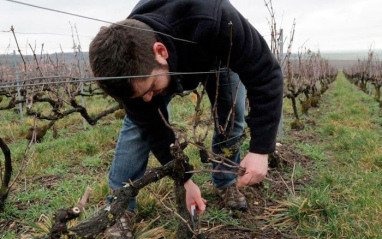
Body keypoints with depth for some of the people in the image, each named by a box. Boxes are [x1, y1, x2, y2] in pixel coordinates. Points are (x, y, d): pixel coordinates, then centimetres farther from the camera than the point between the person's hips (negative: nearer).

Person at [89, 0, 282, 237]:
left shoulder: (214, 20, -49)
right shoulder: (133, 68, -36)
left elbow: (266, 74, -39)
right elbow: (152, 127, -24)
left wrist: (260, 150, -42)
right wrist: (185, 179, -21)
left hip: (218, 54, 0)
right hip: (176, 62, 1)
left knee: (232, 120, -8)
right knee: (138, 122, -14)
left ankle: (227, 183, 18)